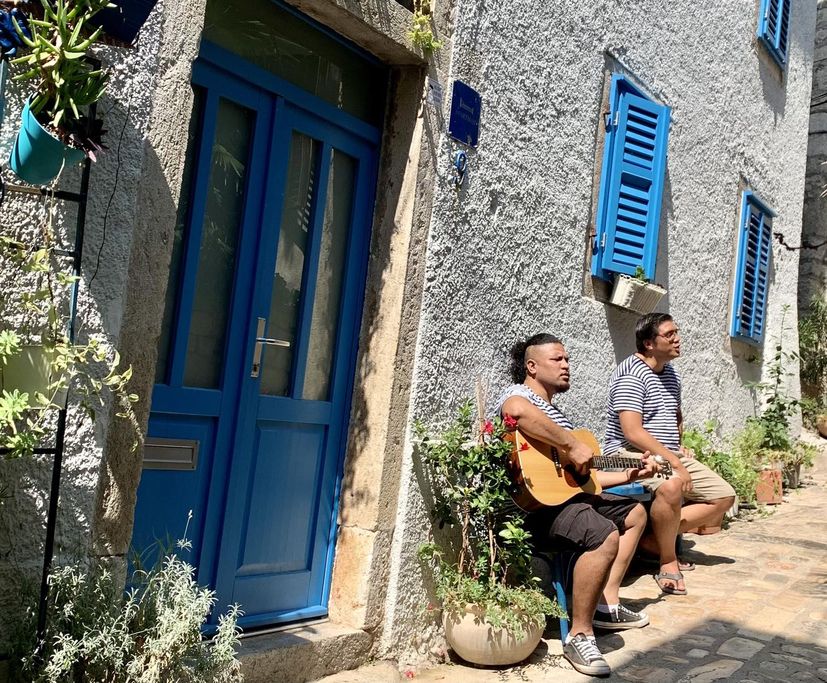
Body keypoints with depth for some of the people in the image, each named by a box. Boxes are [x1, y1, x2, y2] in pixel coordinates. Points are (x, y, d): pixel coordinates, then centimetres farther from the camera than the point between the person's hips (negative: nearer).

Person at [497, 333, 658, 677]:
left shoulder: (554, 411, 24)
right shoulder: (518, 393, -7)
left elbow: (582, 475, 23)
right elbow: (517, 411, -37)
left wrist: (630, 474, 19)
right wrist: (572, 445, -30)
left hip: (567, 493, 11)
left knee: (634, 513, 22)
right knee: (605, 535, -32)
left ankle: (606, 606, 18)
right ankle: (579, 635, -16)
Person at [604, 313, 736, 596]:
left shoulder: (671, 374, 14)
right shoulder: (631, 374, -14)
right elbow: (632, 432, -23)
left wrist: (678, 446, 16)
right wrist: (674, 462, -23)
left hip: (669, 455, 10)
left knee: (724, 496, 0)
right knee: (671, 486, -38)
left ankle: (653, 539, -8)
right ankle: (668, 563, -16)